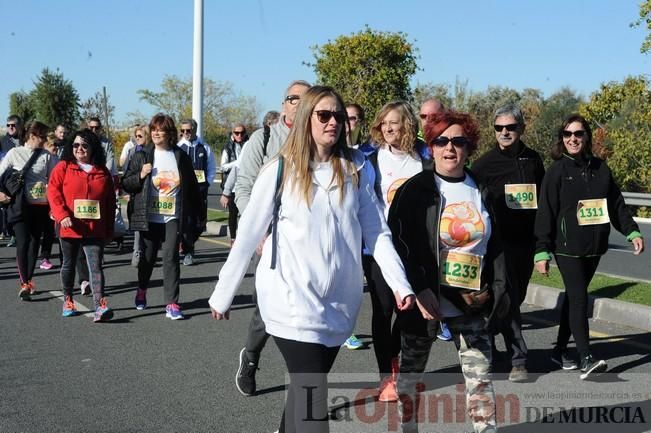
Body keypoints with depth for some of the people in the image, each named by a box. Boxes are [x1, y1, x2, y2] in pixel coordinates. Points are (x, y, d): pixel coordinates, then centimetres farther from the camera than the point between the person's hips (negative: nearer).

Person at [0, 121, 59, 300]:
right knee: (22, 243, -12)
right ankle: (24, 283, -12)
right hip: (20, 206, -2)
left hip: (40, 206, 2)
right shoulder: (14, 153, 1)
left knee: (35, 243, 9)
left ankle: (28, 280, 24)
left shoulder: (47, 156, 3)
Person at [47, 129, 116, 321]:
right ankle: (68, 300, 32)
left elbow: (110, 203, 10)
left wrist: (109, 229, 8)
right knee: (69, 265, 15)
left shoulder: (103, 172, 7)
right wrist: (62, 215, -20)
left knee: (96, 267, -9)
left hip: (95, 230, 0)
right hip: (70, 227, 0)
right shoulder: (63, 168, 2)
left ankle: (100, 306, -18)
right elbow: (53, 192, -6)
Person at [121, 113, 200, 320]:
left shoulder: (181, 157, 4)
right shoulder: (142, 156, 2)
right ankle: (142, 291, 38)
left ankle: (172, 303, -6)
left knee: (171, 257, -8)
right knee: (148, 257, 12)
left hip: (173, 217, 0)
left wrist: (192, 212, 8)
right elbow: (126, 183, 3)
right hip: (149, 216, 1)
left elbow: (192, 187, 11)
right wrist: (140, 175, -15)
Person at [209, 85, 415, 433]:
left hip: (340, 302, 4)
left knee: (307, 386, 15)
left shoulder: (354, 169, 5)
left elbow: (376, 231, 4)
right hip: (294, 301, -4)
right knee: (312, 396, -9)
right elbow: (248, 236, -1)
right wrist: (222, 296, 3)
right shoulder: (280, 170, -5)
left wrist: (400, 283, -7)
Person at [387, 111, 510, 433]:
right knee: (411, 371, 11)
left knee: (479, 374, 4)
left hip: (471, 302, 3)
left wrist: (498, 290, 5)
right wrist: (419, 289, -19)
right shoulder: (414, 190, -6)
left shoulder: (481, 192, 7)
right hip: (424, 298, -3)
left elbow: (495, 246, 13)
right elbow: (399, 243, -11)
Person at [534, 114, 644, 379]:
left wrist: (632, 232, 2)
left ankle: (560, 350, 23)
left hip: (594, 247, 5)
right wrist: (542, 251, -11)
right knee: (579, 298, -12)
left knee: (574, 297, 12)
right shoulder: (557, 170, -4)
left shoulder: (600, 168, 9)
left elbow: (616, 205, 13)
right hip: (567, 246, -5)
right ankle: (586, 359, -14)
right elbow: (545, 213, -7)